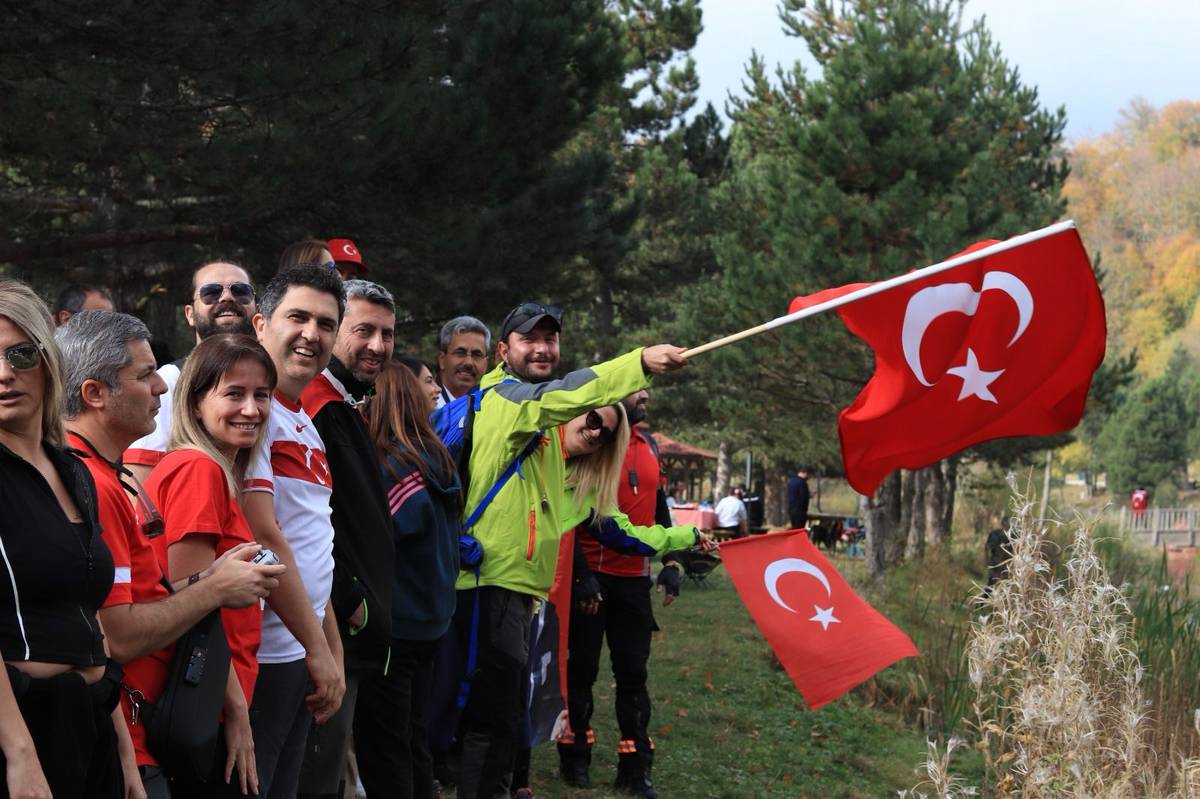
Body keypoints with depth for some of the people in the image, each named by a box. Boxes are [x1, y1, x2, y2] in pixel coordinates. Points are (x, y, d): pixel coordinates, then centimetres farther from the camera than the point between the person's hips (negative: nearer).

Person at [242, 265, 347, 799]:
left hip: (298, 656, 9)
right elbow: (263, 539, -19)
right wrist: (318, 648, -13)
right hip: (261, 657, -9)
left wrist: (333, 649, 15)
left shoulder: (305, 425, 16)